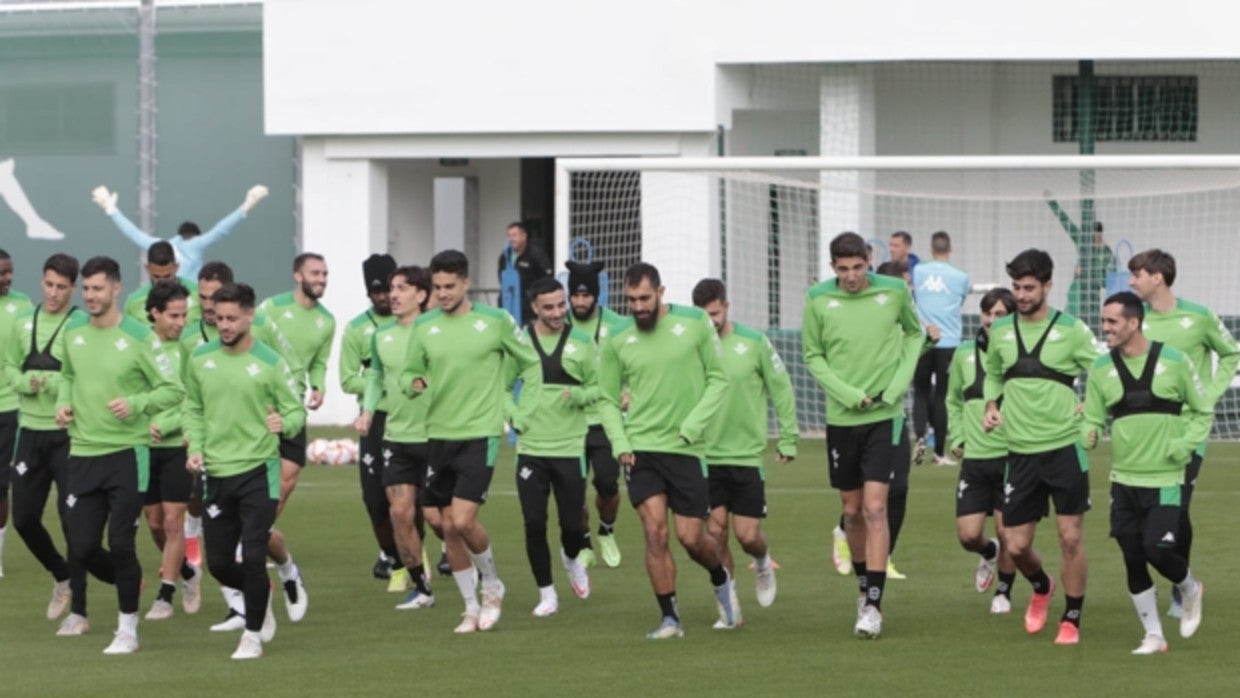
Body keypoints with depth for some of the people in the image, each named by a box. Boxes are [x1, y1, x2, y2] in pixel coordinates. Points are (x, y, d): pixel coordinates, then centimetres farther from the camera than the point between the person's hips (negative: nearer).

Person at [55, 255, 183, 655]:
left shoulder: (139, 338, -9)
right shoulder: (72, 334, 6)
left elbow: (173, 390, -5)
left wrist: (136, 404, -20)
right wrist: (63, 404, 4)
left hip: (127, 453, -4)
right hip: (83, 453, 4)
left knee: (120, 544, -7)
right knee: (82, 549, 0)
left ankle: (128, 629, 8)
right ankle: (128, 580, 32)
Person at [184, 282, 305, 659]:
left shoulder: (270, 363, -8)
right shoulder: (200, 359, 3)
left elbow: (296, 411, -2)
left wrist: (284, 423, -24)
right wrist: (196, 448, 1)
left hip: (258, 472, -4)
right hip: (216, 473, 4)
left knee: (253, 557, -12)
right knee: (218, 562, 7)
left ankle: (253, 635, 7)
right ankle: (261, 598, 38)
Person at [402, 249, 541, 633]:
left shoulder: (496, 321, -3)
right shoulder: (424, 326, 5)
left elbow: (530, 361, 8)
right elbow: (409, 372, 12)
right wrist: (413, 383, -11)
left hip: (480, 434, -4)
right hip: (439, 434, 4)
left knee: (463, 520, -16)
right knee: (449, 528, 6)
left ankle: (492, 584, 10)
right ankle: (471, 608, 20)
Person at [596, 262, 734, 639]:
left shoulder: (695, 322, -2)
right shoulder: (616, 340, 1)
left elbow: (718, 380, 3)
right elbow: (609, 400, 9)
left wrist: (693, 425, -9)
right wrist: (620, 444, -6)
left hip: (687, 448, -1)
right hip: (640, 448, 1)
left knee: (691, 537, 1)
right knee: (655, 532, -11)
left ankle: (722, 582, 33)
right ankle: (669, 618, -3)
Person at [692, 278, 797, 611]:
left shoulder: (754, 343, -4)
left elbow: (782, 389, 4)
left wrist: (788, 438, 4)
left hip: (747, 455, -1)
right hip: (705, 456, 1)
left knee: (748, 535, -2)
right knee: (715, 533, -1)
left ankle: (763, 562, 33)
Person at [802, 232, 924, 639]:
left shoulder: (894, 292, -4)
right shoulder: (818, 300, -4)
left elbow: (914, 333, 14)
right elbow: (812, 357, 4)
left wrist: (900, 380, -1)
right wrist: (848, 394, -10)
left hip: (886, 416, -2)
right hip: (842, 418, 2)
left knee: (875, 507, -11)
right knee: (853, 511, 10)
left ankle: (873, 605, -12)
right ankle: (865, 587, 31)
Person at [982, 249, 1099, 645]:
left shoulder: (1071, 330, -4)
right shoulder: (1000, 331, 7)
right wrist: (990, 406, 8)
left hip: (1064, 446, -3)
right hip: (1021, 449, 3)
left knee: (1071, 537, -4)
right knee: (1016, 545, 3)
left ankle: (1072, 619, 10)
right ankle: (1041, 587, 35)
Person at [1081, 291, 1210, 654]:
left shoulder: (1174, 361, -5)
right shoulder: (1101, 368, 3)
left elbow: (1203, 412, 5)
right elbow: (1093, 417, 8)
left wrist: (1185, 444, -10)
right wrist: (1089, 433, -15)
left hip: (1165, 478, -3)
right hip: (1123, 479, 3)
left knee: (1158, 549, -15)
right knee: (1133, 560, 3)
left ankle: (1190, 589, 19)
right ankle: (1153, 634, 17)